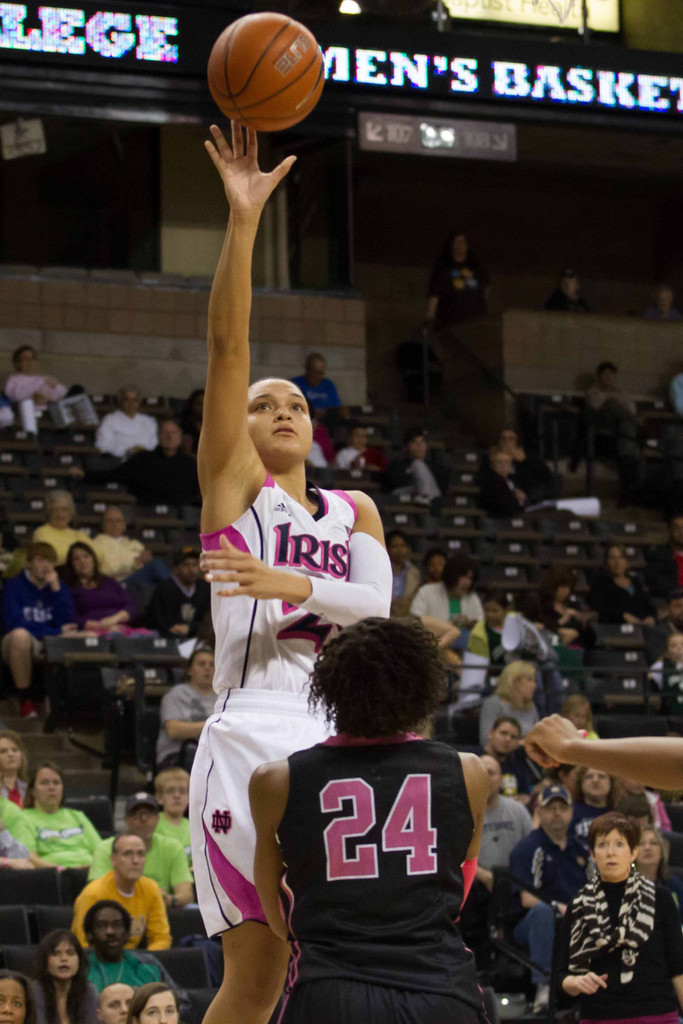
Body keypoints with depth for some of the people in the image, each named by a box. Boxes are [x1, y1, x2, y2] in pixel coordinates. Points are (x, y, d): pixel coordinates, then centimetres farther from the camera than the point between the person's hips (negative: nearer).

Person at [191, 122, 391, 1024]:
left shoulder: (356, 510, 21)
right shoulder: (233, 482, 9)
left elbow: (377, 603, 2)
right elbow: (227, 346, -3)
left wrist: (292, 584, -15)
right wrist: (243, 219, -11)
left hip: (340, 740, 5)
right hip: (253, 735, -5)